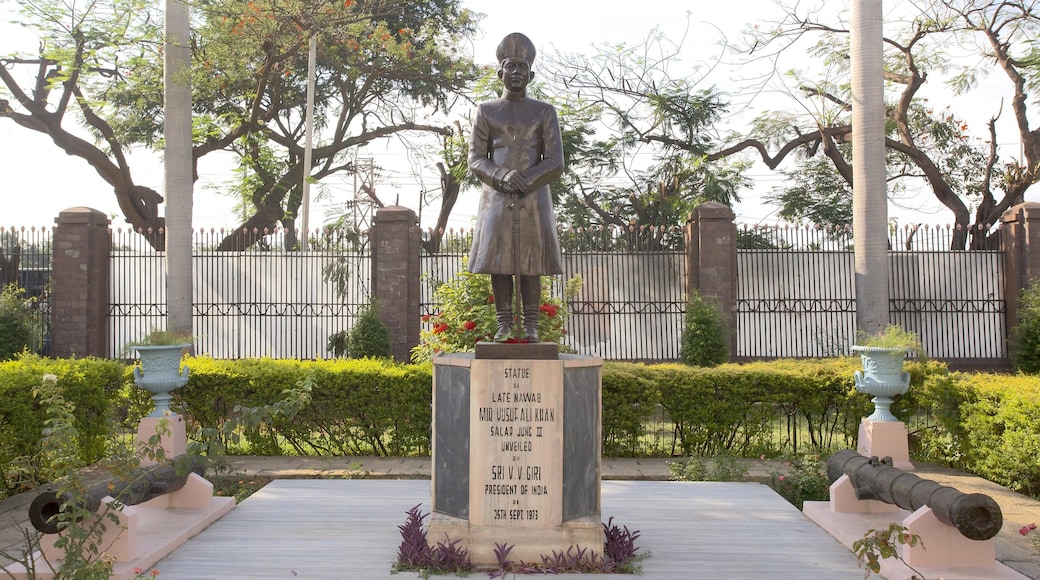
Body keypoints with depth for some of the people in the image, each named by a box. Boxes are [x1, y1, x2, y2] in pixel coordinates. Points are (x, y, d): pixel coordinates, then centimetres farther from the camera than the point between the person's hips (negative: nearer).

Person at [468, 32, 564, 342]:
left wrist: (524, 181, -14)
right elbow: (475, 160, 2)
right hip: (496, 199, 1)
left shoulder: (544, 112, 7)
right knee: (498, 260, -2)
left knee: (532, 263, -3)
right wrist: (503, 176, -18)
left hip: (534, 199, -1)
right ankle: (504, 325, 3)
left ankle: (531, 327, 0)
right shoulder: (486, 111, 9)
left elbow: (555, 162, -1)